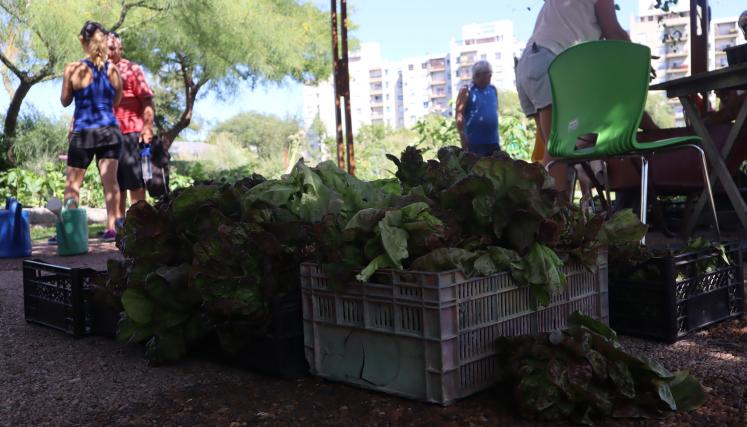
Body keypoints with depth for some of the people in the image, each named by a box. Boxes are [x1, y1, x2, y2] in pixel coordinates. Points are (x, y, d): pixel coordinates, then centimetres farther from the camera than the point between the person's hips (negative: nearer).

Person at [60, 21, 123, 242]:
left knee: (72, 184, 7)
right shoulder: (113, 69, 0)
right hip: (109, 130, 3)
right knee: (110, 181, 4)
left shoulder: (73, 69, -9)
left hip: (83, 132, -2)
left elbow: (65, 101, 4)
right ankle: (111, 228, 3)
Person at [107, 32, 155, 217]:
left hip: (130, 132, -5)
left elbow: (147, 101, -4)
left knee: (135, 182, -4)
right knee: (115, 183, 9)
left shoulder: (132, 69, 2)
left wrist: (147, 127, -16)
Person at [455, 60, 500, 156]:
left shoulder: (493, 90, 13)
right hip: (474, 142, -6)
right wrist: (463, 137, -17)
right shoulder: (467, 91, -5)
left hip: (493, 141, 6)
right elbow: (459, 115, -11)